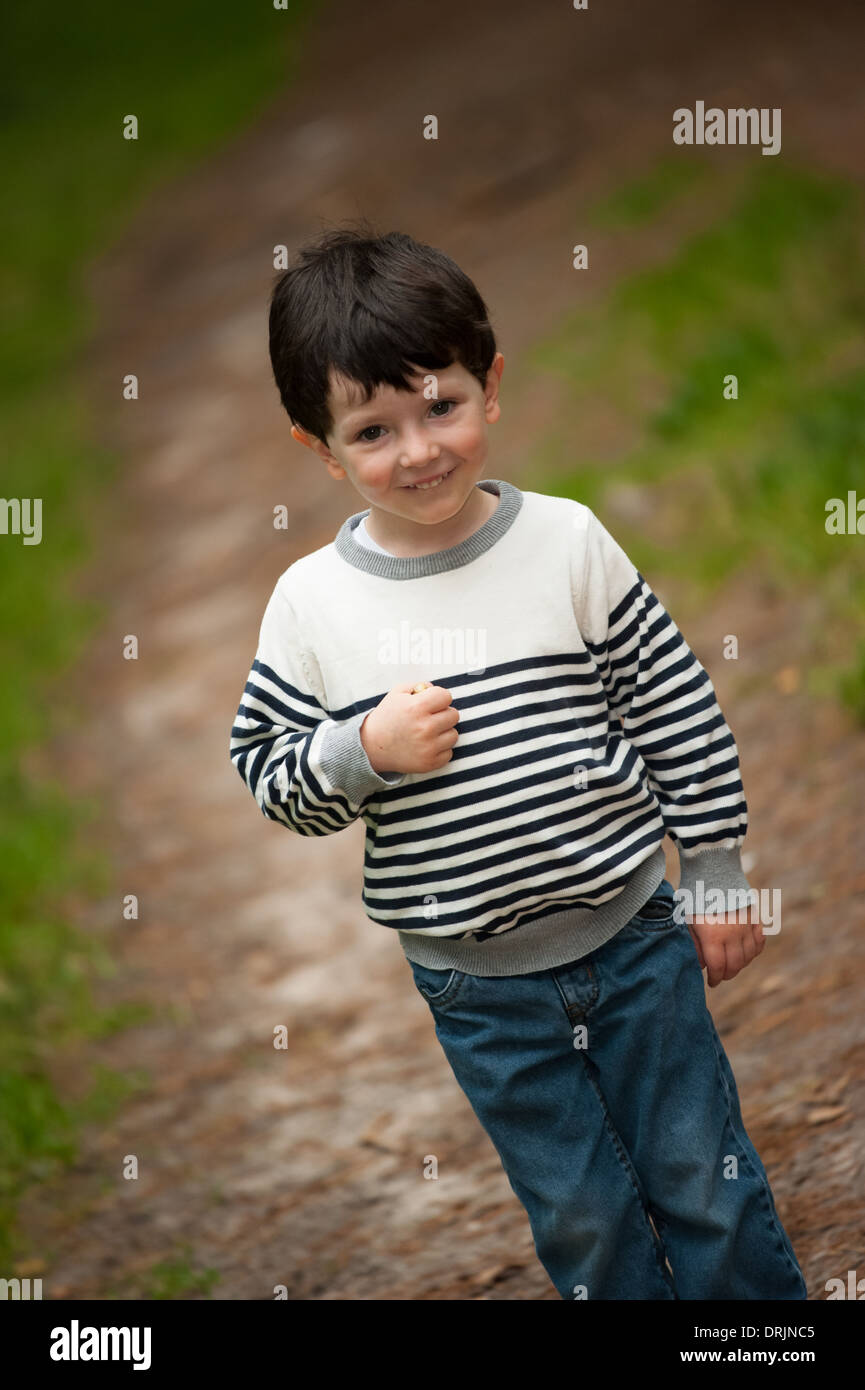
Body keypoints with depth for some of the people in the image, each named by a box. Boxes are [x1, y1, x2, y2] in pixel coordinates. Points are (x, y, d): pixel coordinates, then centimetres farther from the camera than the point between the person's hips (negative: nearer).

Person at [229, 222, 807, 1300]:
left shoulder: (568, 542, -9)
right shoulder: (311, 603, -8)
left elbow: (680, 717, -1)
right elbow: (266, 777, -1)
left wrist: (717, 880, 2)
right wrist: (364, 751, -20)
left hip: (632, 933, 0)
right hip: (477, 986, 0)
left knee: (708, 1186, 11)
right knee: (583, 1222, 12)